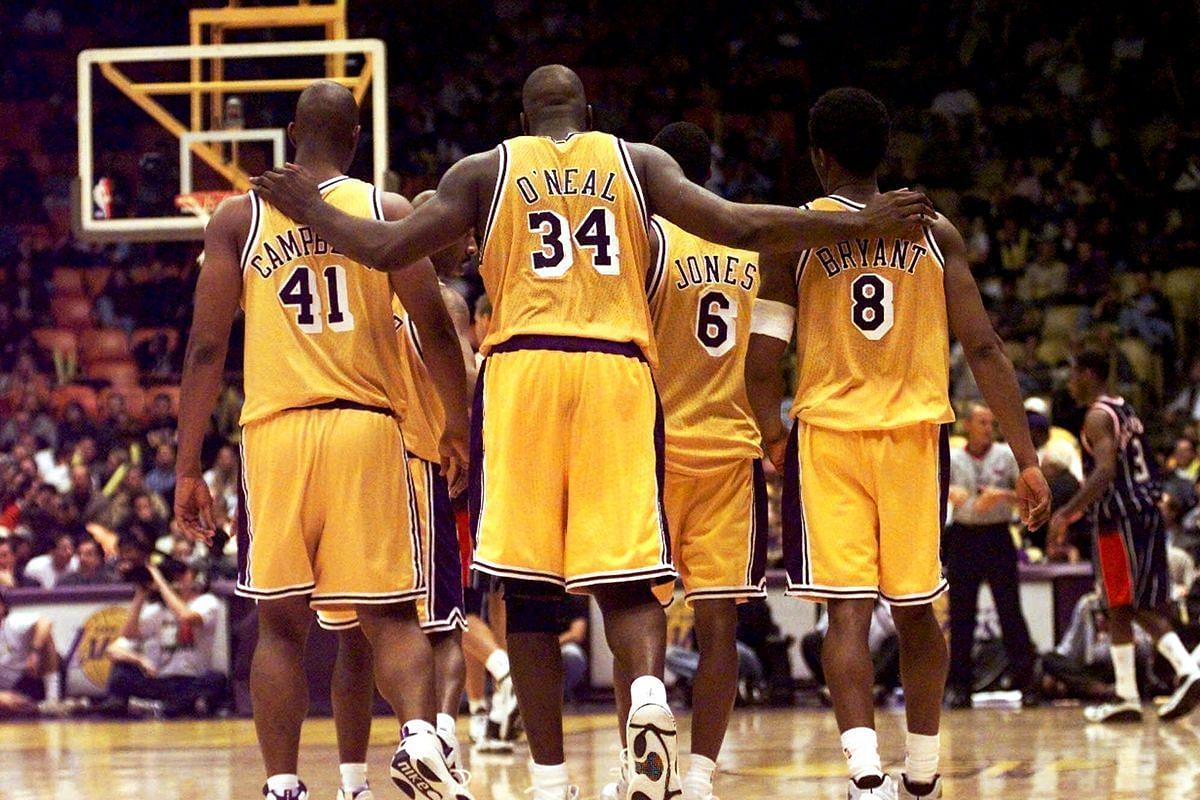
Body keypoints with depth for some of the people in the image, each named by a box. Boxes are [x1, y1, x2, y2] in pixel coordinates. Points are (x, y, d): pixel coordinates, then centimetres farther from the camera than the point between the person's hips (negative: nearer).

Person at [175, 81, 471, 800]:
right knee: (389, 616, 4)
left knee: (281, 624, 9)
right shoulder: (387, 211, 5)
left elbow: (206, 349, 2)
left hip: (275, 431, 1)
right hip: (368, 428, 0)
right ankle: (420, 735, -21)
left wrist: (188, 468, 5)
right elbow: (437, 332, 1)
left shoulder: (238, 218, 6)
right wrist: (458, 428, 16)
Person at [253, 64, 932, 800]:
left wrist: (313, 210, 23)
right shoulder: (638, 161, 13)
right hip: (619, 372, 1)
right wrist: (863, 225, 9)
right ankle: (649, 692, -29)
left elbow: (389, 250, 4)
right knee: (626, 574, 2)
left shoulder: (485, 171, 11)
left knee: (530, 593, 4)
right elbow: (739, 227, 2)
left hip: (522, 371, 0)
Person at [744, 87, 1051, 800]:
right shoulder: (936, 234, 4)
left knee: (848, 611, -5)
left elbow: (763, 363, -5)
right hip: (917, 432, 2)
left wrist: (773, 436, 14)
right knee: (915, 609, 16)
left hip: (827, 434, -2)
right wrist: (1028, 461, 1)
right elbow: (986, 350, -1)